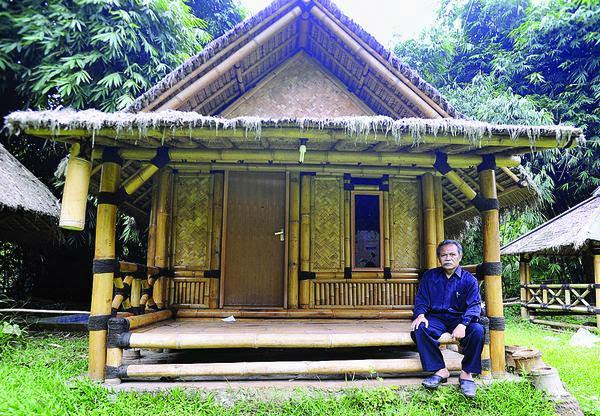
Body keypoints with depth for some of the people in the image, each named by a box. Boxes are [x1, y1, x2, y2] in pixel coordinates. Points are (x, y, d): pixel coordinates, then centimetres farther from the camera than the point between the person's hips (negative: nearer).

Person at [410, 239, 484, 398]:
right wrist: (420, 314, -16)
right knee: (418, 329, -30)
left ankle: (466, 373, -14)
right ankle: (440, 370, -19)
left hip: (460, 318, -1)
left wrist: (463, 324, -27)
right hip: (436, 318, 1)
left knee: (477, 330, -32)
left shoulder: (469, 279, 4)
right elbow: (421, 300, 9)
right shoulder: (430, 276, 12)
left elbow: (474, 305, -8)